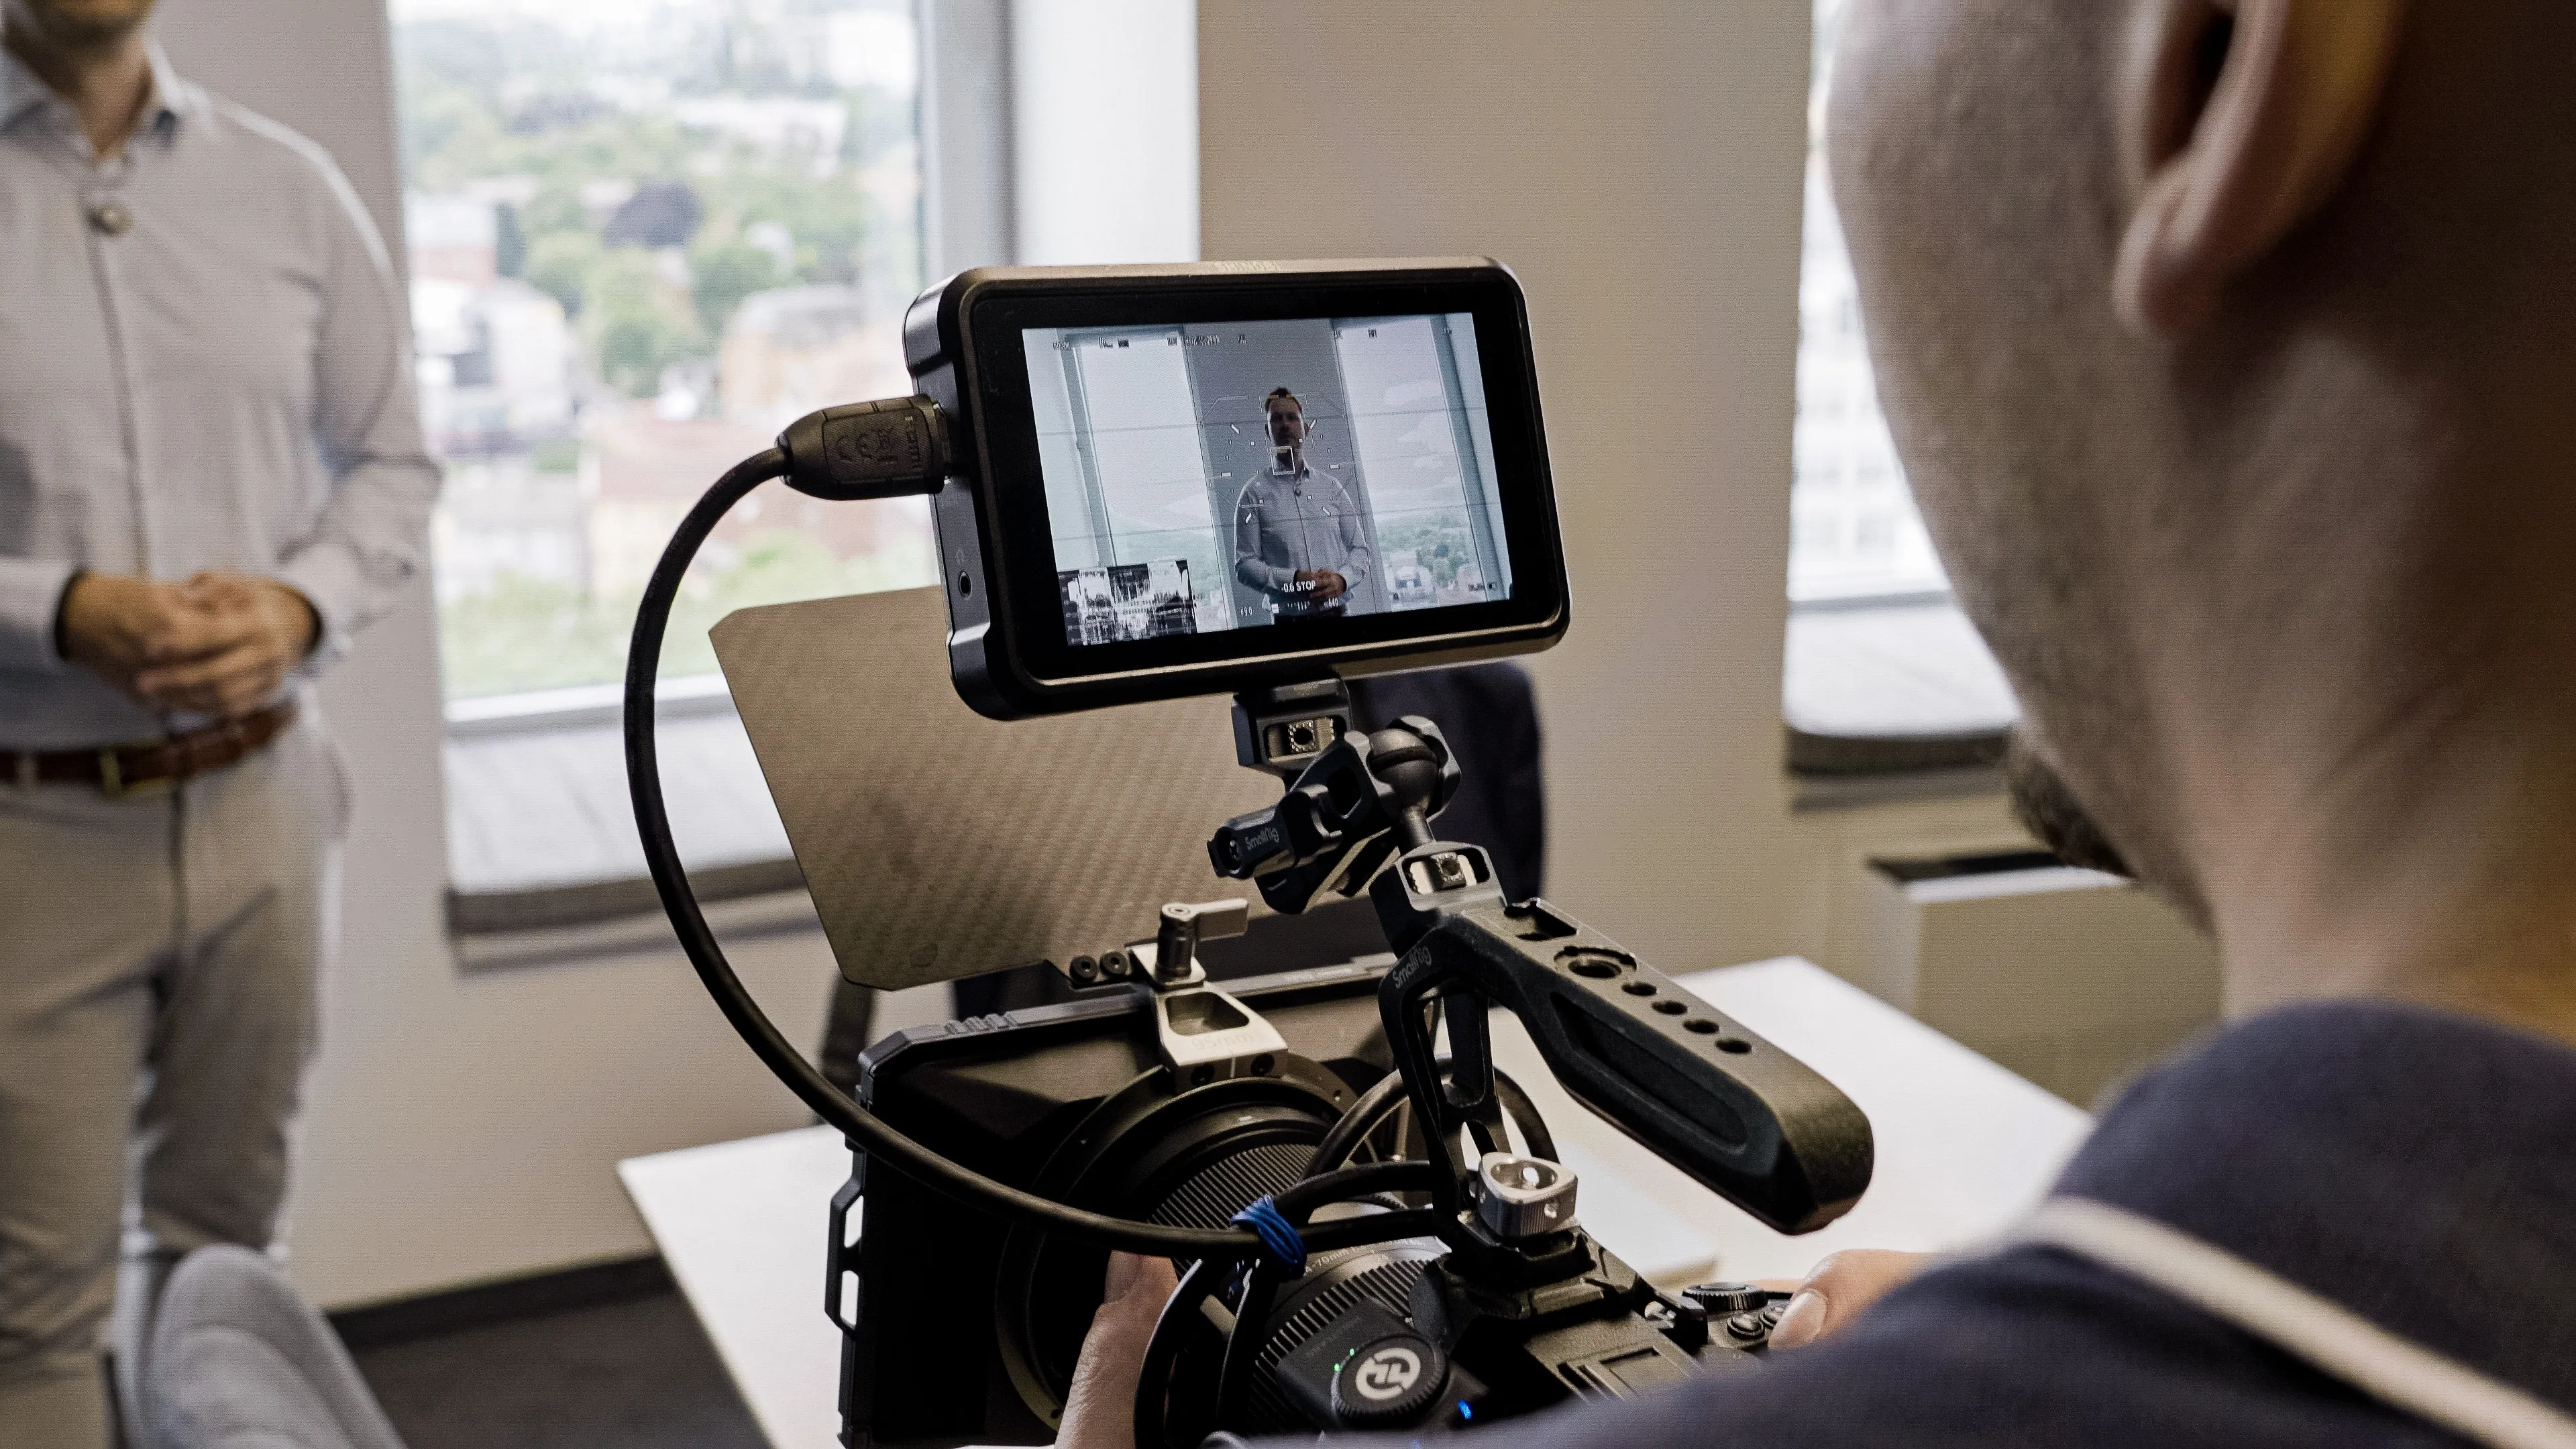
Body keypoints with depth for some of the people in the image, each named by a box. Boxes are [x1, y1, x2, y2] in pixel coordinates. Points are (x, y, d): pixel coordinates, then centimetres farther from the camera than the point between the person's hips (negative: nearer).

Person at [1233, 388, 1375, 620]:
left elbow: (1361, 548, 13)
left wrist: (1342, 579, -8)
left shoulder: (1331, 486, 12)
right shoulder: (1255, 493, 3)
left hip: (1338, 613, 3)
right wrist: (1292, 580, -17)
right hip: (1288, 618, -3)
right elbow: (1244, 565, -2)